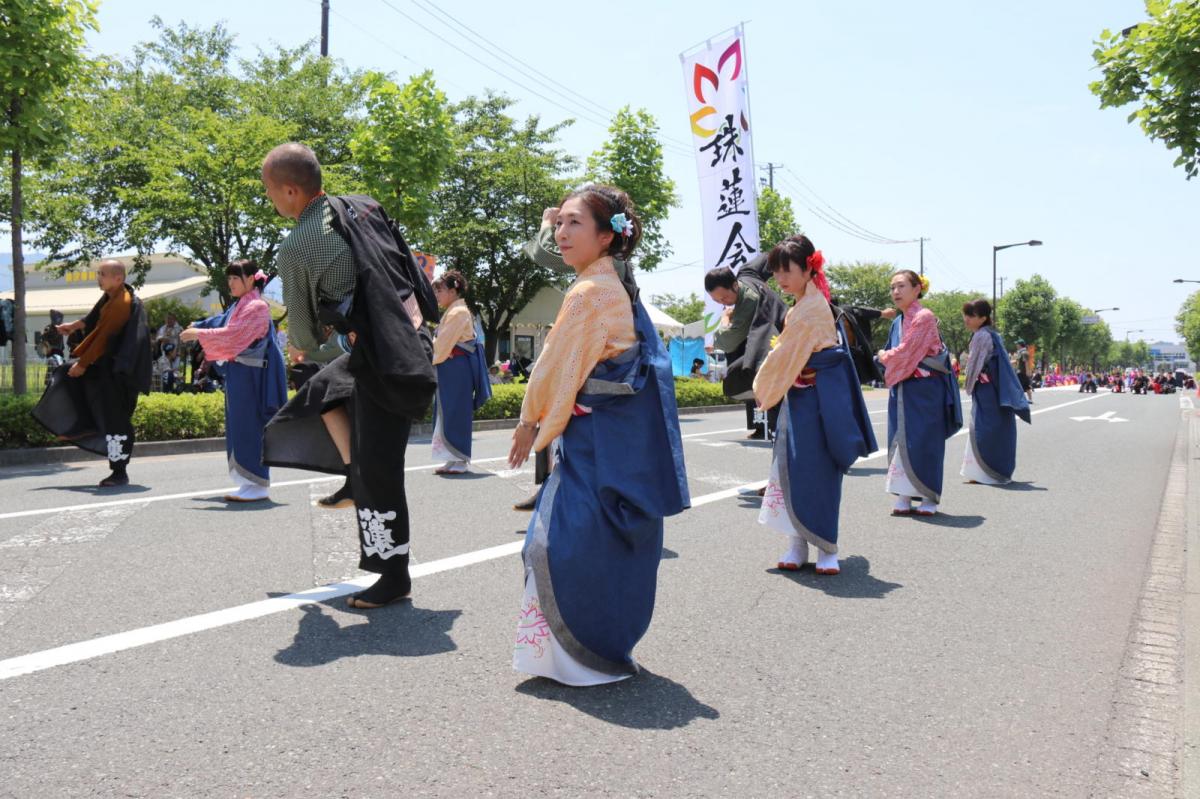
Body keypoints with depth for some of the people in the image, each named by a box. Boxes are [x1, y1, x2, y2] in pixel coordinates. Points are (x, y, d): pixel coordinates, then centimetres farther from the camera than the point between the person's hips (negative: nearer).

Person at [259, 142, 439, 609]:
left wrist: (300, 348, 24)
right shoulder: (365, 207, 5)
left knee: (377, 468, 3)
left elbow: (302, 325, 2)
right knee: (323, 389, 28)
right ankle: (355, 481, 31)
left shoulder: (295, 250, -12)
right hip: (414, 338, 8)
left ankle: (394, 577, 15)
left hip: (380, 363, -8)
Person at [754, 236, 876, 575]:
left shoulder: (809, 309, -15)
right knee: (794, 470, 8)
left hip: (816, 400, -9)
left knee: (817, 474, -4)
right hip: (802, 398, 9)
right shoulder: (806, 304, 15)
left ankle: (826, 548, 5)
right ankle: (798, 544, 14)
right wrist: (767, 388, 10)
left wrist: (763, 389, -2)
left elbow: (785, 357, -14)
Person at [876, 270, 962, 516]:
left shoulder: (924, 317, -10)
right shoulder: (898, 322, 14)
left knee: (923, 442, -3)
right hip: (901, 390, 7)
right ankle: (904, 497, 9)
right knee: (900, 441, 4)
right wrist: (887, 358, -3)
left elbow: (906, 353, -14)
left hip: (924, 389, -7)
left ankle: (929, 498, 6)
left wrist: (884, 357, 3)